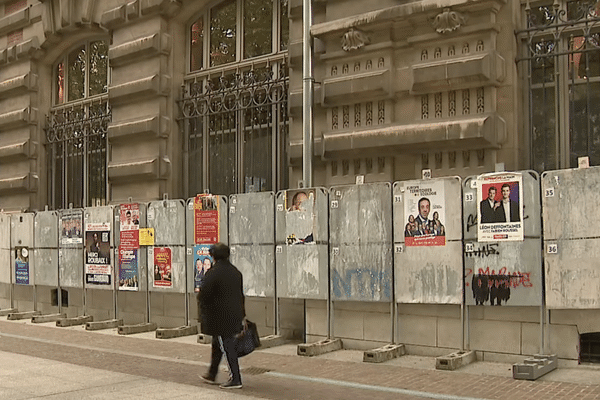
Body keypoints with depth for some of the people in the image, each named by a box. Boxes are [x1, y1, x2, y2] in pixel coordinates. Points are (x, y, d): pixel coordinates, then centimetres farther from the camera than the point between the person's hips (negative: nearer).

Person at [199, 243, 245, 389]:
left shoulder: (212, 273, -16)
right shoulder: (235, 271, 8)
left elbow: (203, 295, -15)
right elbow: (241, 294, 13)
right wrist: (242, 314, 19)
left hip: (219, 317, -8)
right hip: (234, 315, 8)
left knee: (227, 347, -3)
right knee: (217, 345, 21)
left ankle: (235, 379, -1)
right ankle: (212, 375, 32)